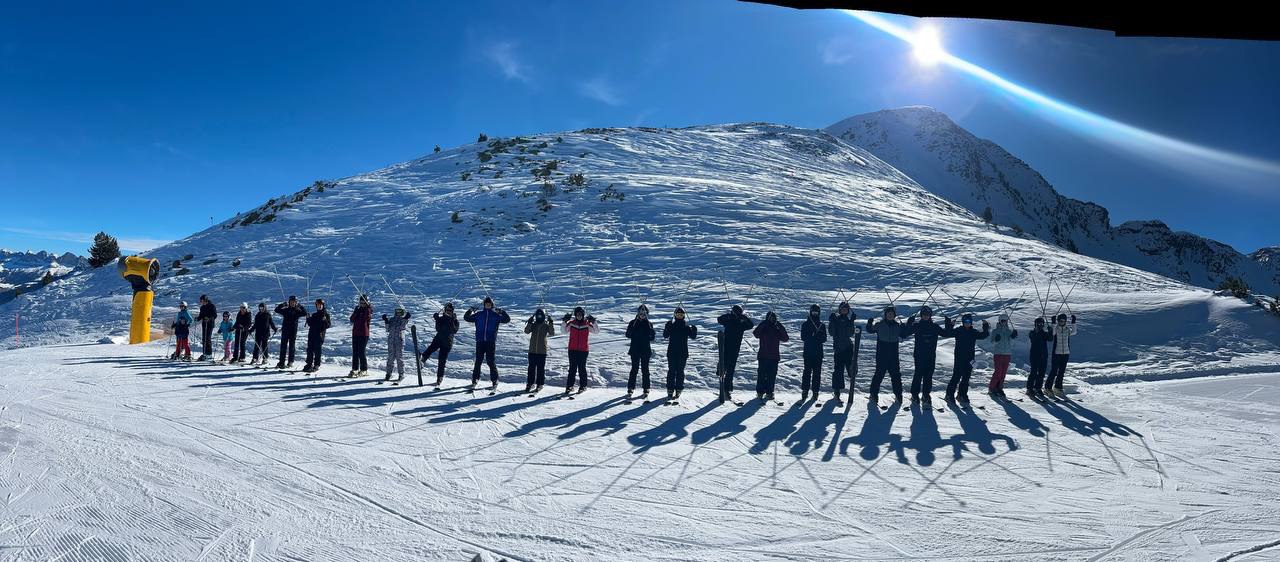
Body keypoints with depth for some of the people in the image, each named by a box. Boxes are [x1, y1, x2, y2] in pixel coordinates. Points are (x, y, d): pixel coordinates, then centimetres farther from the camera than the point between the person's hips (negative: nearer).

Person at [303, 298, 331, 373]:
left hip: (320, 334, -5)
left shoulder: (326, 314, 3)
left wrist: (325, 320, -21)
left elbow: (329, 325, -3)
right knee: (310, 349, 4)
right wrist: (308, 319, 3)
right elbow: (310, 324, 19)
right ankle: (309, 364, 10)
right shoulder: (314, 315, 17)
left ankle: (316, 365, -1)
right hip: (312, 334, 5)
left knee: (317, 350, -5)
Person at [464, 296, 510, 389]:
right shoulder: (478, 314, 12)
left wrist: (502, 312, -8)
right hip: (480, 341, 1)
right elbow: (466, 318, 15)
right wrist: (470, 311, -1)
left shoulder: (496, 315, 9)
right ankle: (475, 379, 9)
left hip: (491, 341, -1)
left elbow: (507, 319, 5)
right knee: (478, 361, 1)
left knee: (490, 361, -3)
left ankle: (494, 380, 5)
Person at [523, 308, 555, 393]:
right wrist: (529, 322, -19)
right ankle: (530, 383, 14)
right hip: (532, 350, 2)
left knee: (541, 368, 1)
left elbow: (552, 333, -11)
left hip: (542, 351, -2)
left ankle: (539, 384, 7)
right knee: (531, 367, 7)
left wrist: (551, 323, -19)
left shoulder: (546, 325, 3)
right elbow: (526, 331, -8)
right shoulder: (533, 325, 7)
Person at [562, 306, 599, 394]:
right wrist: (564, 322, -6)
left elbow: (596, 330, -6)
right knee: (572, 368, 4)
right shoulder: (571, 323, 4)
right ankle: (570, 386, 8)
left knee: (582, 368, 2)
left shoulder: (587, 324, 0)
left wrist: (593, 322, -20)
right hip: (572, 349, 2)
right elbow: (565, 331, 7)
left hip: (583, 350, -2)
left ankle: (583, 386, 10)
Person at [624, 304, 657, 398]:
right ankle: (630, 388, 4)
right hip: (635, 350, -1)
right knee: (634, 369, -1)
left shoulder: (649, 324, 7)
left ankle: (646, 389, 7)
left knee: (645, 369, 3)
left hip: (646, 350, 1)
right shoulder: (633, 323, 4)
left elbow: (652, 337, 2)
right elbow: (628, 335, -5)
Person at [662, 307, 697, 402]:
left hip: (683, 353, 1)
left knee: (680, 371, 4)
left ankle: (678, 390, 8)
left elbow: (693, 337, -1)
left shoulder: (686, 325, 6)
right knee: (671, 371, -2)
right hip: (672, 352, -1)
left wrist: (694, 330, -19)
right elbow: (665, 336, -7)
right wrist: (667, 328, -24)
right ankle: (670, 391, -1)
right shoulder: (670, 324, 3)